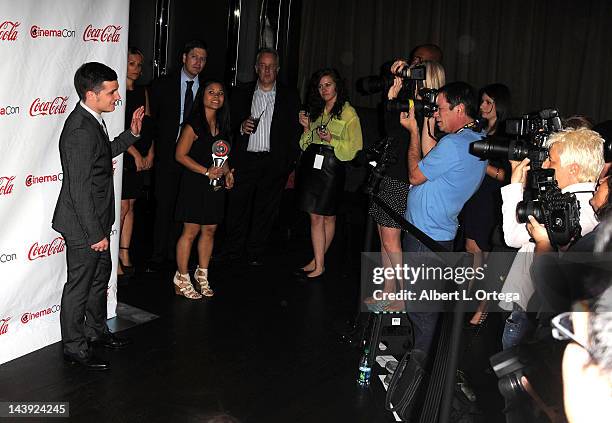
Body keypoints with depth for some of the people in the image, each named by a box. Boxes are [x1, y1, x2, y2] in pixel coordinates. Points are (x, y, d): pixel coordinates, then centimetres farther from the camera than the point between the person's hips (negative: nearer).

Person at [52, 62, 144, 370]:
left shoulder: (91, 120, 2)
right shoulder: (80, 131, -28)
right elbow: (79, 192, -26)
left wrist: (131, 134, 11)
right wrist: (95, 234, -22)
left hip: (96, 220, 10)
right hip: (83, 227, -10)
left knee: (100, 276, 24)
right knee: (79, 285, 6)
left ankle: (96, 330, 42)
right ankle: (74, 347, 22)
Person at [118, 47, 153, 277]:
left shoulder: (142, 91, 13)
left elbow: (147, 124, 13)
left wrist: (149, 153, 2)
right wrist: (135, 153, -14)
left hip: (141, 158, 7)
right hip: (121, 155, -7)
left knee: (130, 206, 10)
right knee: (122, 207, -7)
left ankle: (125, 254, 18)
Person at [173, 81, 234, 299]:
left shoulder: (221, 125, 12)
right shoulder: (194, 124, -10)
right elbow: (181, 155, -13)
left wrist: (227, 172, 5)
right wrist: (206, 171, -17)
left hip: (215, 185, 7)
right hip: (195, 183, -7)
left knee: (210, 230, 11)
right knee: (190, 231, -2)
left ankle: (202, 274, 24)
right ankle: (182, 278, 9)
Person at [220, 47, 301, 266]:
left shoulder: (289, 97, 6)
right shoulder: (241, 93, 8)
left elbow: (294, 132, 5)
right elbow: (231, 124, 12)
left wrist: (290, 165, -1)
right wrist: (241, 127, -11)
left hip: (274, 163, 0)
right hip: (245, 160, 0)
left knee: (266, 209, 6)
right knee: (237, 205, 1)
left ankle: (256, 253, 18)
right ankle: (233, 250, 15)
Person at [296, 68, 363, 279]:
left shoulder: (348, 113, -3)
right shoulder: (317, 111, 16)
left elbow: (355, 148, -7)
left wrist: (331, 139, -18)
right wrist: (307, 128, 3)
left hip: (331, 167, -5)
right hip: (311, 165, 6)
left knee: (328, 216, 3)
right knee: (315, 216, 5)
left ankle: (318, 261, 13)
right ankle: (318, 263, 11)